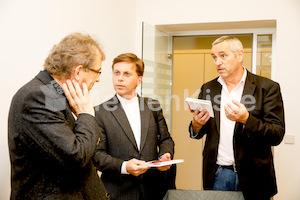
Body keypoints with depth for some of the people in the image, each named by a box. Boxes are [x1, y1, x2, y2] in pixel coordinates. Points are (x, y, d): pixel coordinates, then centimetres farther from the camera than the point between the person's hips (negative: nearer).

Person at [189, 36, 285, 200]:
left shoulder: (268, 87, -6)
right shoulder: (208, 88, 6)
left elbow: (277, 136, -11)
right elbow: (196, 134, 10)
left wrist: (246, 119, -27)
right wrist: (196, 124, -13)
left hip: (252, 176, -2)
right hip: (216, 173, 3)